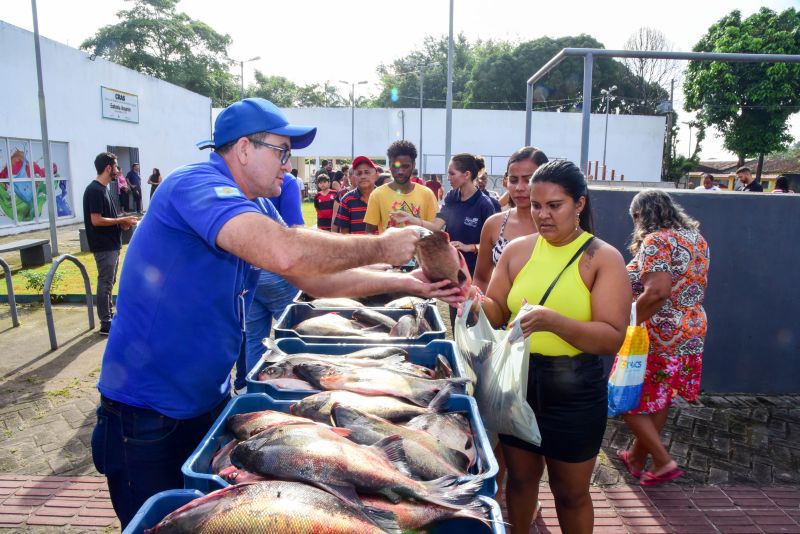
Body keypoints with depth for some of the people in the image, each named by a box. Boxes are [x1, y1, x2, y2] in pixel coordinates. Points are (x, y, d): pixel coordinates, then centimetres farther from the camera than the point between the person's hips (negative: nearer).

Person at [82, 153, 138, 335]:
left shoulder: (102, 189, 12)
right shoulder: (95, 190, -18)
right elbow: (96, 220, -22)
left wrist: (121, 222, 4)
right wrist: (122, 220, -15)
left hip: (111, 244, 10)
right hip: (104, 246, -10)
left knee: (109, 282, 17)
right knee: (105, 284, -3)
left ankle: (109, 316, 28)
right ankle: (106, 324, 5)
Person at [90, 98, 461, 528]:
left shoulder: (251, 213, 7)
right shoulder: (195, 184, -23)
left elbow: (317, 280, 8)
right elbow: (286, 255, -40)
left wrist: (405, 283, 0)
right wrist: (379, 247, -26)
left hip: (209, 401, 9)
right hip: (146, 416, -8)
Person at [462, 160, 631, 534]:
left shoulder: (604, 258, -10)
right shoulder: (517, 250, 1)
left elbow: (612, 338, -17)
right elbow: (498, 313, 4)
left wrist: (555, 322, -32)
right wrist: (478, 303, -19)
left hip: (575, 390, -3)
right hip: (517, 380, 3)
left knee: (570, 491, 16)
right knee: (520, 476, 21)